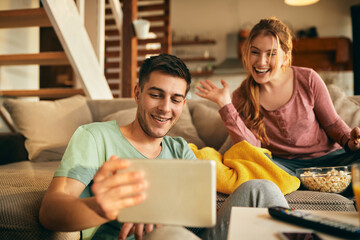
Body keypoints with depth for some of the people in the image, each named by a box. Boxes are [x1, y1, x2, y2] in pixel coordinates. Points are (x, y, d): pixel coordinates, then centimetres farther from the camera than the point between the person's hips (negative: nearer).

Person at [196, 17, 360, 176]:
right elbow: (252, 148, -18)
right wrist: (225, 104, -22)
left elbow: (332, 123, 6)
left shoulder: (308, 79, -6)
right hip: (283, 164, 1)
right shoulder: (241, 97, -5)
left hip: (327, 157, 0)